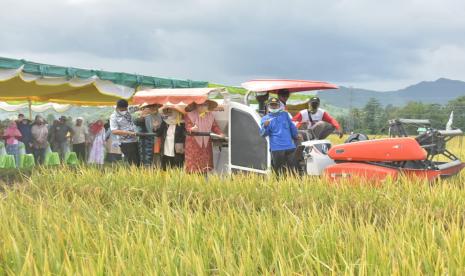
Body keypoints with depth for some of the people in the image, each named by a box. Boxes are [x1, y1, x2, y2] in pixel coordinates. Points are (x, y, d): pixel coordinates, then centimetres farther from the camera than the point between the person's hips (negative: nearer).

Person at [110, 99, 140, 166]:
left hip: (134, 141, 8)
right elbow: (114, 131, -19)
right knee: (133, 164, -11)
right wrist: (129, 132, -24)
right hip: (125, 143, -7)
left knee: (138, 163, 11)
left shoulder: (127, 113, 10)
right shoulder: (114, 117, -9)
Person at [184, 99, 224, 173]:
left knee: (205, 166, 6)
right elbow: (188, 127, -13)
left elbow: (214, 126, 9)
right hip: (193, 143, -5)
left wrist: (220, 133, -9)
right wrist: (192, 129, -36)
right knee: (193, 166, -7)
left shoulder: (210, 116, 12)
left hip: (206, 144, 5)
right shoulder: (190, 115, -4)